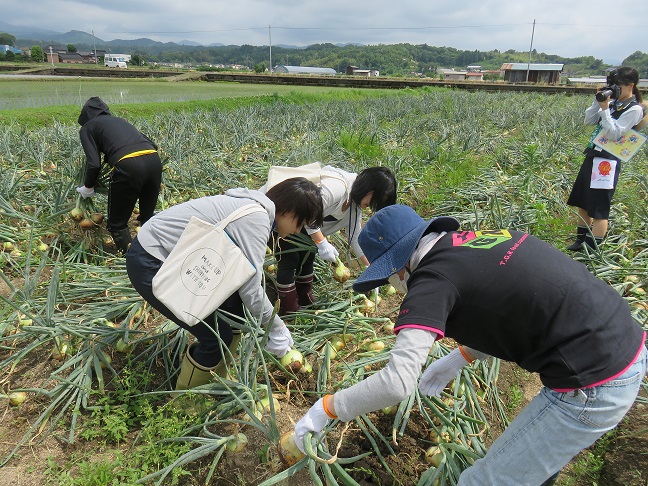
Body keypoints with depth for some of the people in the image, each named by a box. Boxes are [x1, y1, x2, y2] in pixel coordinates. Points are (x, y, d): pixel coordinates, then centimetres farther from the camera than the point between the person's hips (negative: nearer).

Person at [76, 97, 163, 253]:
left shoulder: (87, 128, 18)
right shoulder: (119, 120, 34)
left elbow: (94, 164, 4)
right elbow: (150, 143, 26)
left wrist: (88, 187, 21)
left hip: (128, 166, -6)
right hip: (154, 159, 6)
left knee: (117, 224, 12)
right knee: (148, 217, 23)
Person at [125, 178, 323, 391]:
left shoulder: (254, 205, 6)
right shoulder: (256, 219, -23)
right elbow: (251, 291, -23)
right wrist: (277, 328, -7)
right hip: (150, 265, -10)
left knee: (235, 312, 10)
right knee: (218, 336, -6)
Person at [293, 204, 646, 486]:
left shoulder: (433, 278, -16)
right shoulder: (479, 240, 8)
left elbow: (396, 382, -23)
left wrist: (325, 409, -9)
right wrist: (461, 356, 16)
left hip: (591, 386, -9)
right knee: (540, 450, 30)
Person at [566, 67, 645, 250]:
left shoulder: (634, 109, -10)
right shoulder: (613, 102, 11)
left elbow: (614, 133, -18)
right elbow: (589, 120, 9)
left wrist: (605, 109, -18)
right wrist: (599, 101, -3)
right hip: (592, 155, 8)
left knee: (599, 208, -4)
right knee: (582, 202, 15)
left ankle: (592, 250, 3)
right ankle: (581, 240, 29)